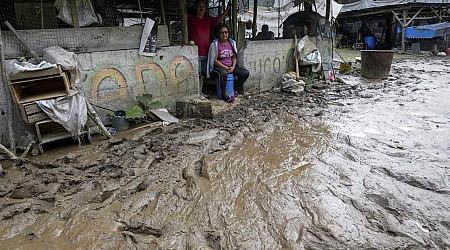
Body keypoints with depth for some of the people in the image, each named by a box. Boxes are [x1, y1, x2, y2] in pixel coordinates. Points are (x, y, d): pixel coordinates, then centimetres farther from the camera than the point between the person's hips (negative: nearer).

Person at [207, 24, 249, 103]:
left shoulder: (232, 43, 7)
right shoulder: (215, 44, -10)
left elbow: (234, 57, 11)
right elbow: (214, 60, -12)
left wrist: (233, 67, -8)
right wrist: (225, 67, -19)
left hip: (231, 66, 6)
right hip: (218, 66, -6)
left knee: (245, 73, -13)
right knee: (223, 73, -41)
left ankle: (235, 89, 8)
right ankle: (224, 94, -19)